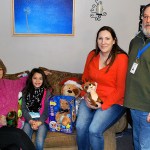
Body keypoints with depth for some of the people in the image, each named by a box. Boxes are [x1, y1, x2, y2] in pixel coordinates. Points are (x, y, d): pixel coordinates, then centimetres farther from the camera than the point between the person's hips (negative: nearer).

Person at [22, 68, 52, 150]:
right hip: (29, 119, 2)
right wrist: (30, 121, -12)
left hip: (42, 119, -2)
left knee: (39, 142, -26)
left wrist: (39, 122, -15)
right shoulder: (26, 91, 10)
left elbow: (47, 109, -3)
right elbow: (24, 108, 4)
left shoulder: (47, 91, 4)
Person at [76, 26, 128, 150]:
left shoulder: (121, 58, -11)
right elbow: (85, 78, 16)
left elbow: (121, 88, -10)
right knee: (80, 127, -19)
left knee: (94, 130, -23)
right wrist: (86, 96, -1)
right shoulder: (92, 55, 5)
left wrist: (103, 104, -15)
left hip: (113, 102, -4)